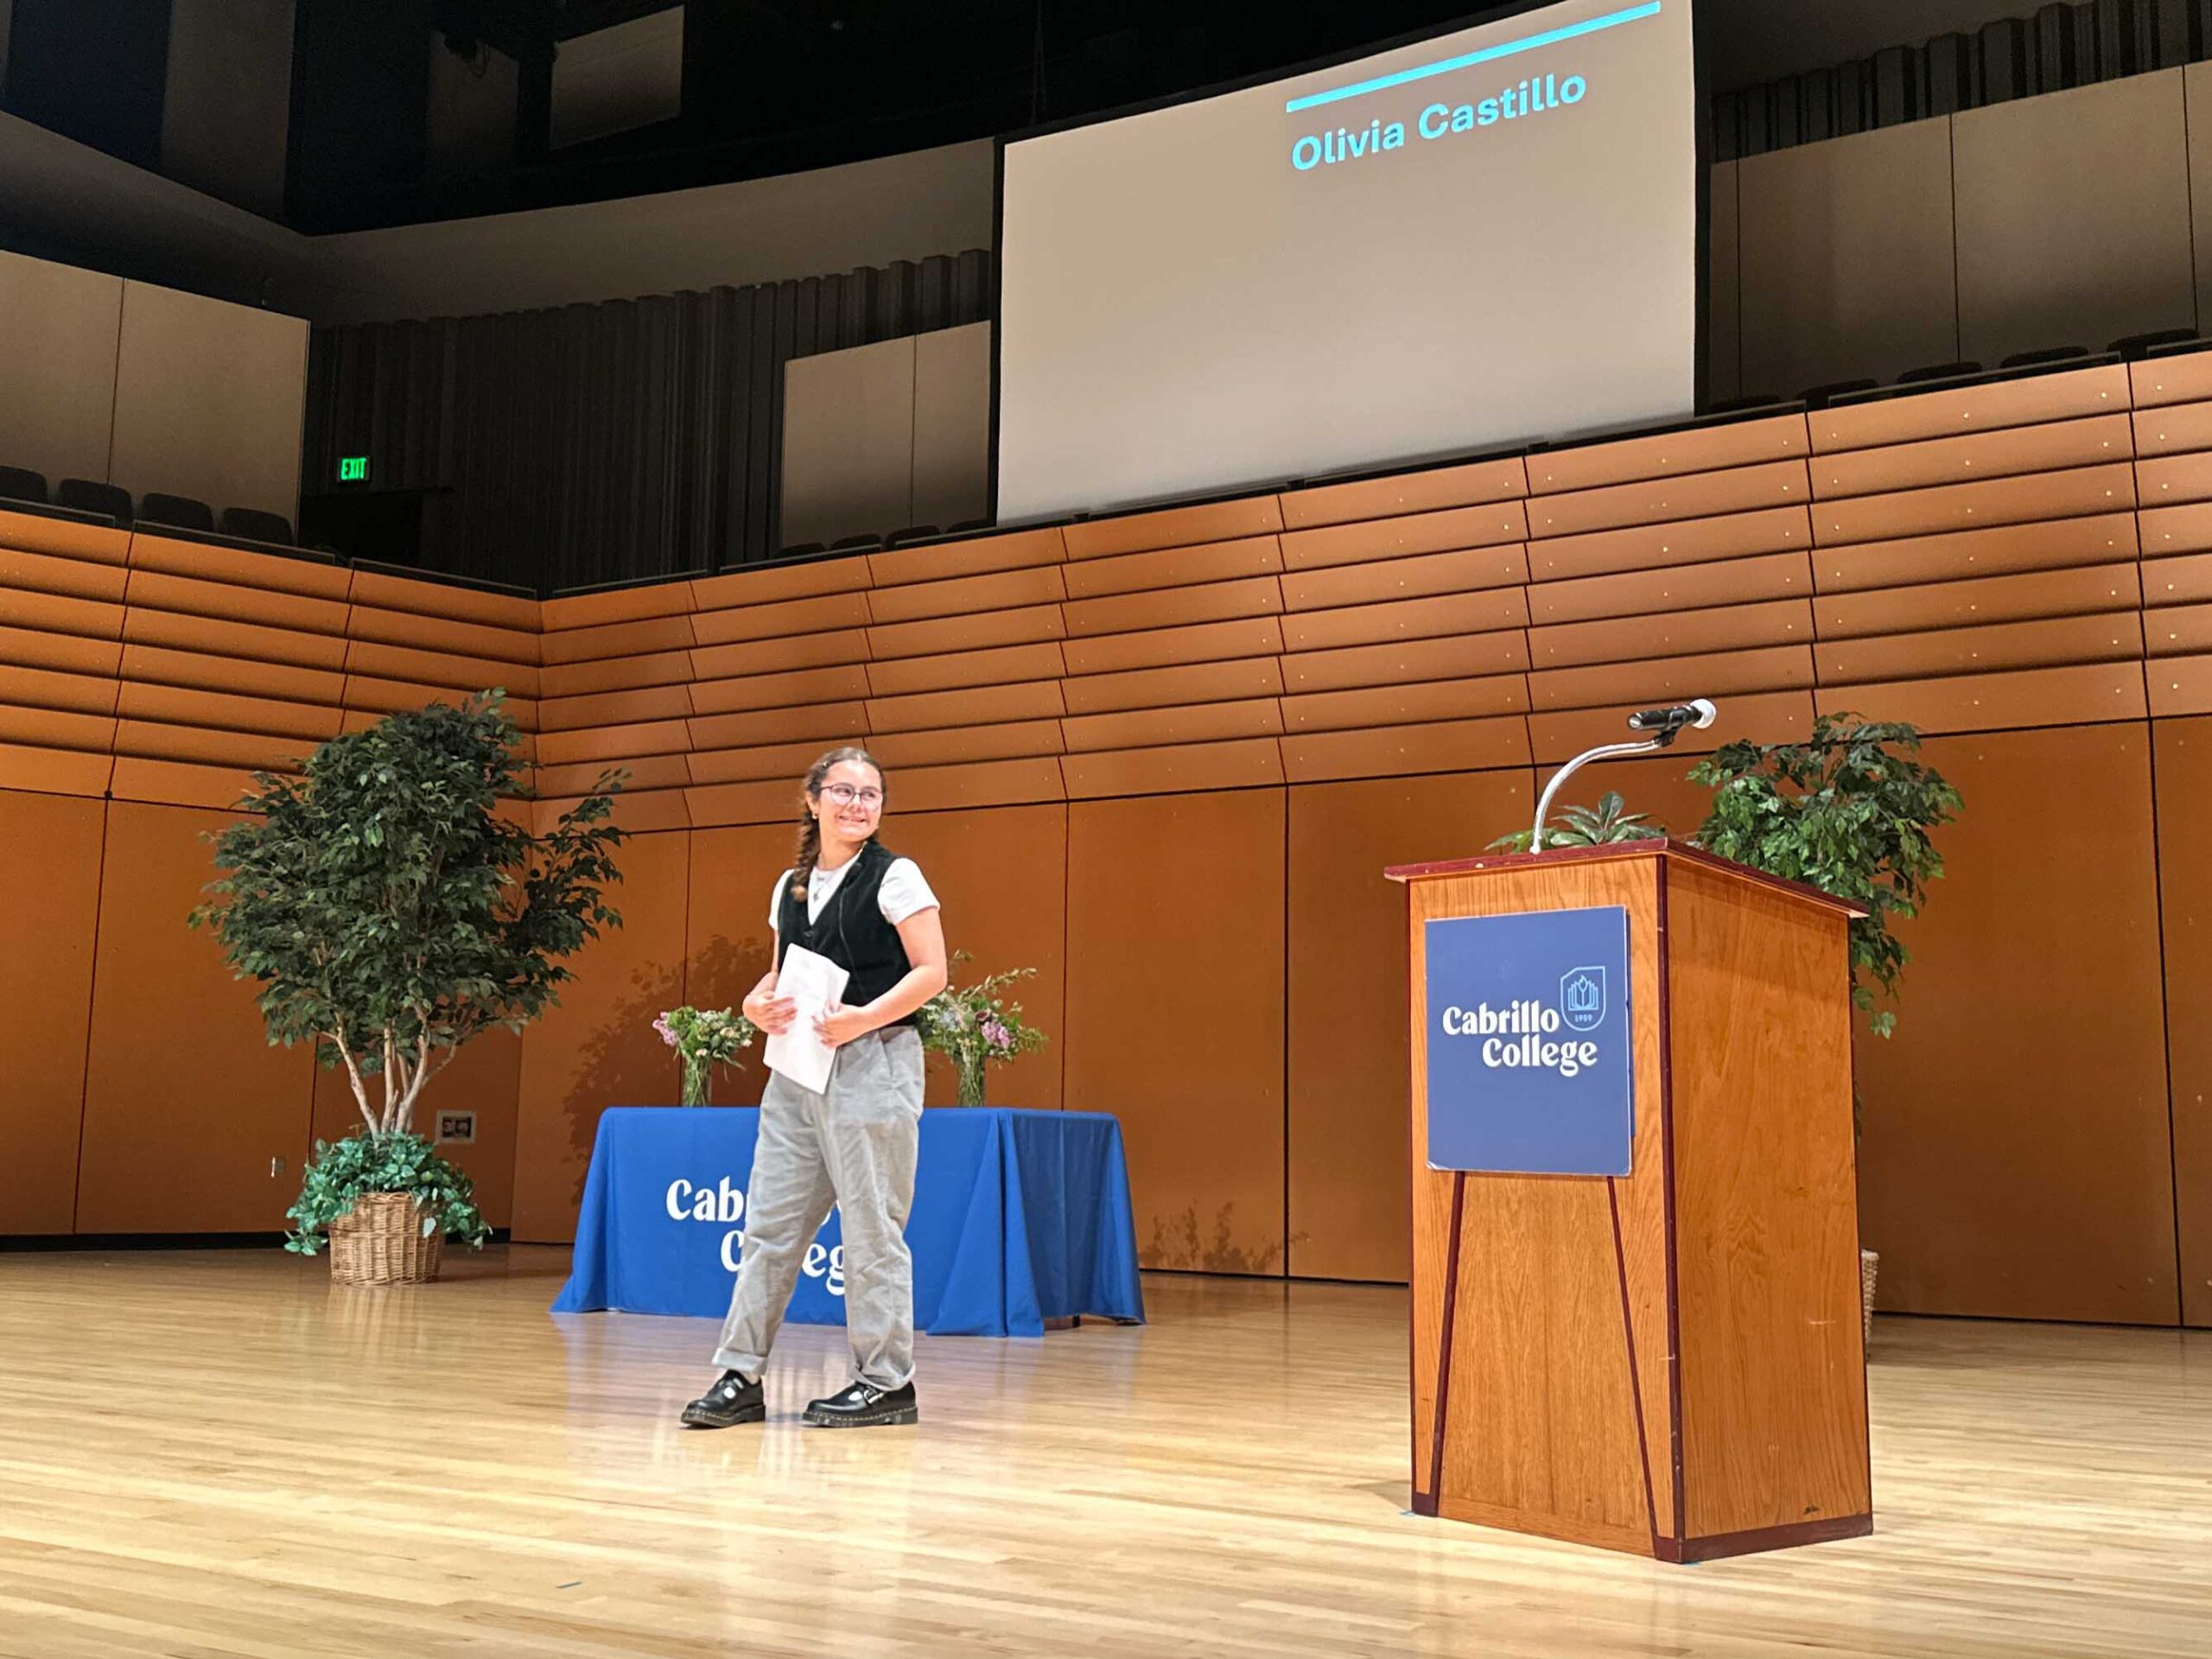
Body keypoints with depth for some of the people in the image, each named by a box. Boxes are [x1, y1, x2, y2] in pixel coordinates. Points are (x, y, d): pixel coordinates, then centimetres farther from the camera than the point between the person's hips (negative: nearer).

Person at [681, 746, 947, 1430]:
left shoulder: (894, 877, -5)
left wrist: (862, 1018, -22)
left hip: (871, 1065, -6)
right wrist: (759, 1005, -3)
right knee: (770, 1220, 6)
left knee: (871, 1228, -1)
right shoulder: (790, 886, 13)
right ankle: (741, 1377, 13)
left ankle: (887, 1383, 10)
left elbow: (931, 972, -10)